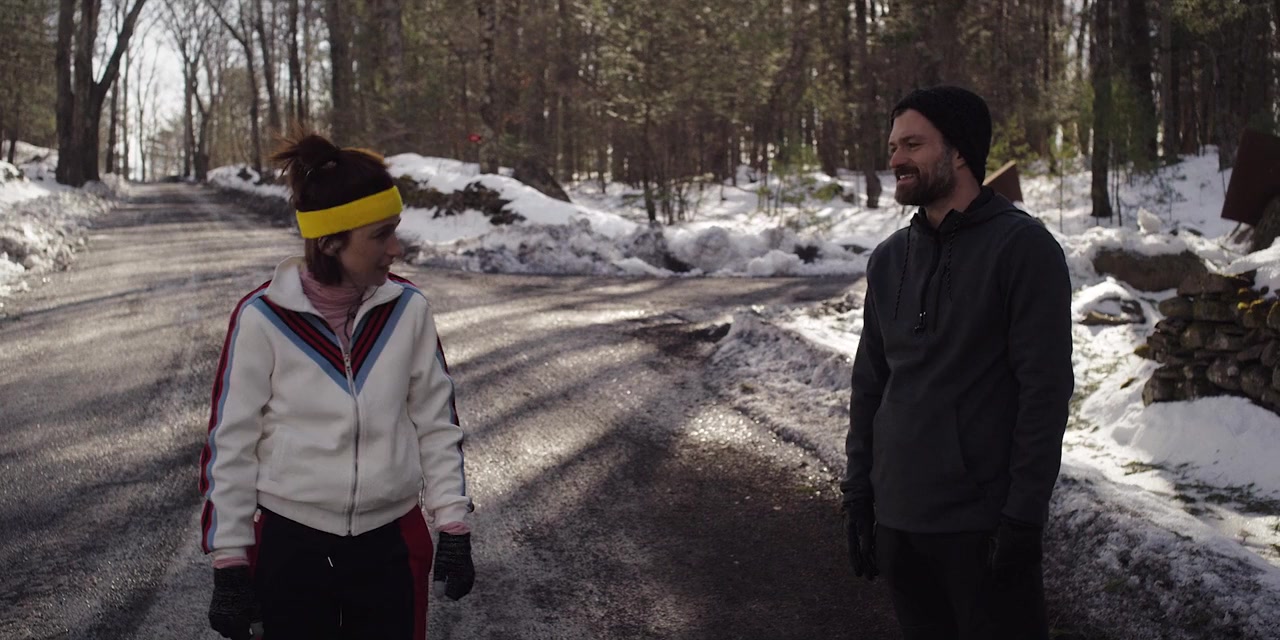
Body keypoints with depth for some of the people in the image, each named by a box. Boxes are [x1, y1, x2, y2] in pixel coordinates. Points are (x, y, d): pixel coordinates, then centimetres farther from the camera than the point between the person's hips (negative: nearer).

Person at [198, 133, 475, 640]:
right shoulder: (263, 318, -12)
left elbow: (436, 422, 4)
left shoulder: (407, 308, -5)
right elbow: (231, 443, -5)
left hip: (391, 545, 2)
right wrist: (229, 561, -4)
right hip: (290, 547, -2)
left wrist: (453, 526, 3)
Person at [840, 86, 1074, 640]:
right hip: (896, 520, 6)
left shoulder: (1022, 247, -9)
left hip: (982, 526, -6)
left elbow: (1045, 389, -13)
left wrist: (1024, 517, -16)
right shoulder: (889, 259, 10)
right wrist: (858, 493, 9)